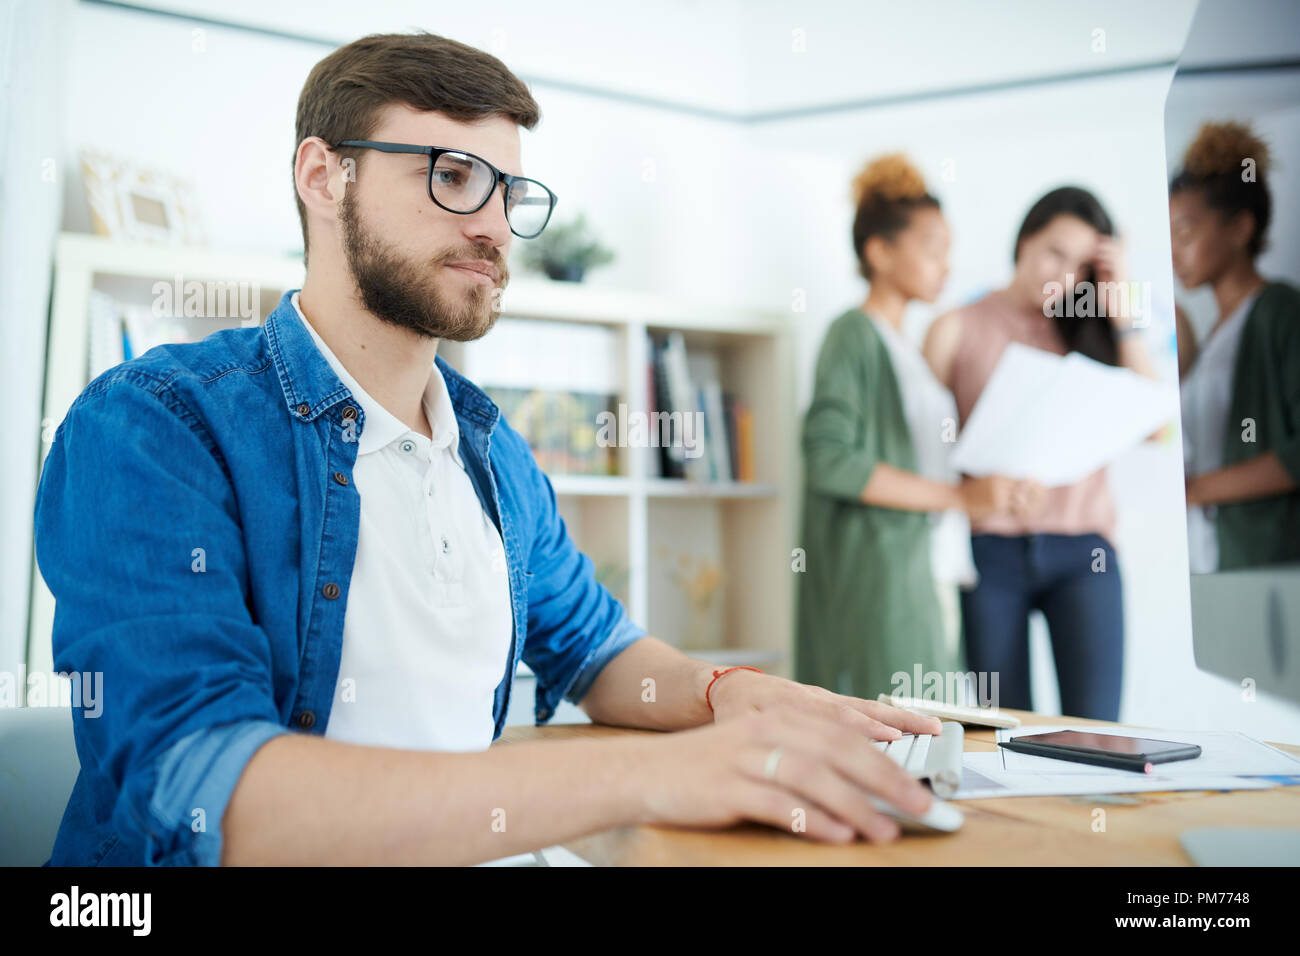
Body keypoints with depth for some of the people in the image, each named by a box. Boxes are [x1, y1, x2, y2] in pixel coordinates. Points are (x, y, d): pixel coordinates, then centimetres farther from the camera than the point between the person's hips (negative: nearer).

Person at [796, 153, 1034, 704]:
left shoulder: (905, 346, 19)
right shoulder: (855, 334, -5)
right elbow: (831, 461, -18)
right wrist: (959, 496, -17)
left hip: (928, 578, 8)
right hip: (877, 584, -8)